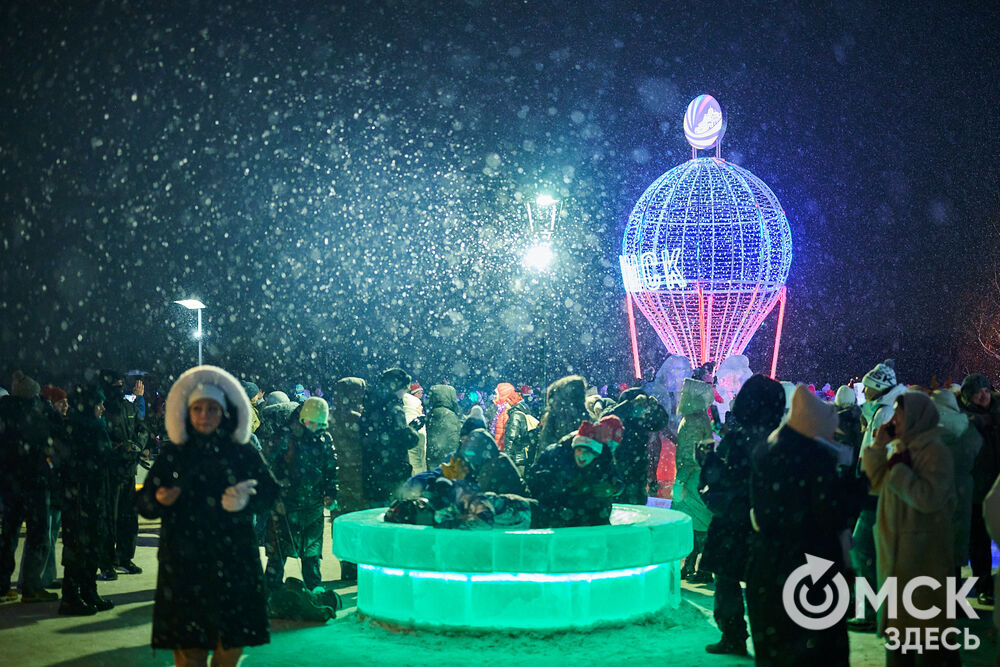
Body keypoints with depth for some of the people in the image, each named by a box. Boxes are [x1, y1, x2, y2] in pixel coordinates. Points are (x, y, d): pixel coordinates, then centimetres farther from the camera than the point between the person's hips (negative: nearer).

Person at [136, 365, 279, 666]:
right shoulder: (173, 455, 5)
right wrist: (159, 500, -18)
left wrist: (247, 499, -16)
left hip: (233, 560, 1)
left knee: (233, 642, 1)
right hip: (185, 561, 0)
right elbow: (144, 503, 4)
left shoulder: (243, 453, 5)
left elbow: (270, 491, 4)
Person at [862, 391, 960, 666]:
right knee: (899, 614, 17)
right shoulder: (899, 448, 9)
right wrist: (879, 446, -3)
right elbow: (876, 484, 5)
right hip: (895, 545, 8)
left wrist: (898, 467, -21)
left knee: (925, 617, 2)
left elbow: (928, 498, -27)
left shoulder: (935, 452, -16)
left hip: (923, 548, -8)